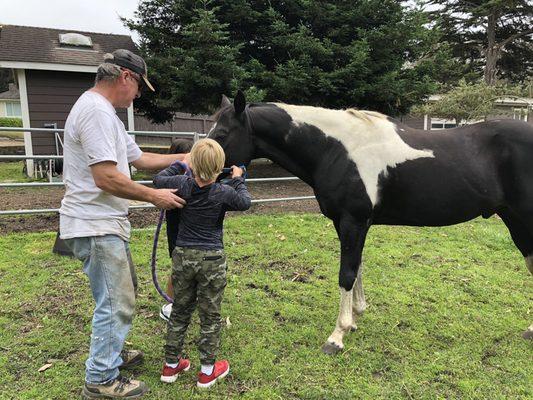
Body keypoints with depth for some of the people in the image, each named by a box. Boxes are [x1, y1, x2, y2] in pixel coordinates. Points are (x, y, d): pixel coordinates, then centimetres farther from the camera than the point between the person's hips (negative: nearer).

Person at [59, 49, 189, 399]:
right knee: (116, 304, -2)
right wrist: (154, 196, -15)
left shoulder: (106, 113, 16)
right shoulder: (96, 110, -18)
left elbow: (139, 158, 19)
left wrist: (185, 157, 17)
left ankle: (111, 354, 39)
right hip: (95, 226, -11)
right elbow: (106, 178, -26)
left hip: (106, 223, 11)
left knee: (125, 290, 22)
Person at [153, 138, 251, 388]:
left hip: (183, 256, 3)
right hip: (211, 259, -3)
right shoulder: (224, 193, -13)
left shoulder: (182, 185, -5)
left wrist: (179, 164, 24)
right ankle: (207, 370, 21)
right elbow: (245, 203, 2)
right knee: (210, 315, 10)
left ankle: (171, 365, 29)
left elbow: (159, 179, 12)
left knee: (180, 311, 18)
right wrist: (238, 180, 13)